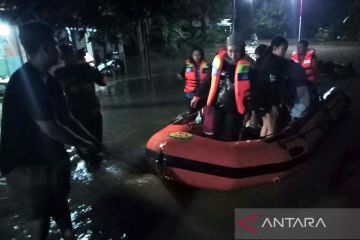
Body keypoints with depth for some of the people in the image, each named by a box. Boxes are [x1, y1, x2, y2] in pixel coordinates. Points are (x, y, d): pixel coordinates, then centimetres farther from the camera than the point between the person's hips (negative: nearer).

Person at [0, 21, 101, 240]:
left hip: (50, 155, 9)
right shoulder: (25, 81, -25)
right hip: (25, 163, -9)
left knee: (59, 201, 23)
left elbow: (66, 118, 9)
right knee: (39, 214, 10)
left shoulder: (49, 81, 4)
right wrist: (84, 144, -14)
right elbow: (50, 128, -27)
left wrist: (91, 139, 5)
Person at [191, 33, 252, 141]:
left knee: (230, 138, 2)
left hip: (235, 107, -4)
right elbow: (210, 80, 10)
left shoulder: (245, 66, -13)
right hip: (218, 104, 4)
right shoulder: (219, 60, -1)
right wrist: (198, 96, 13)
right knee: (217, 134, 14)